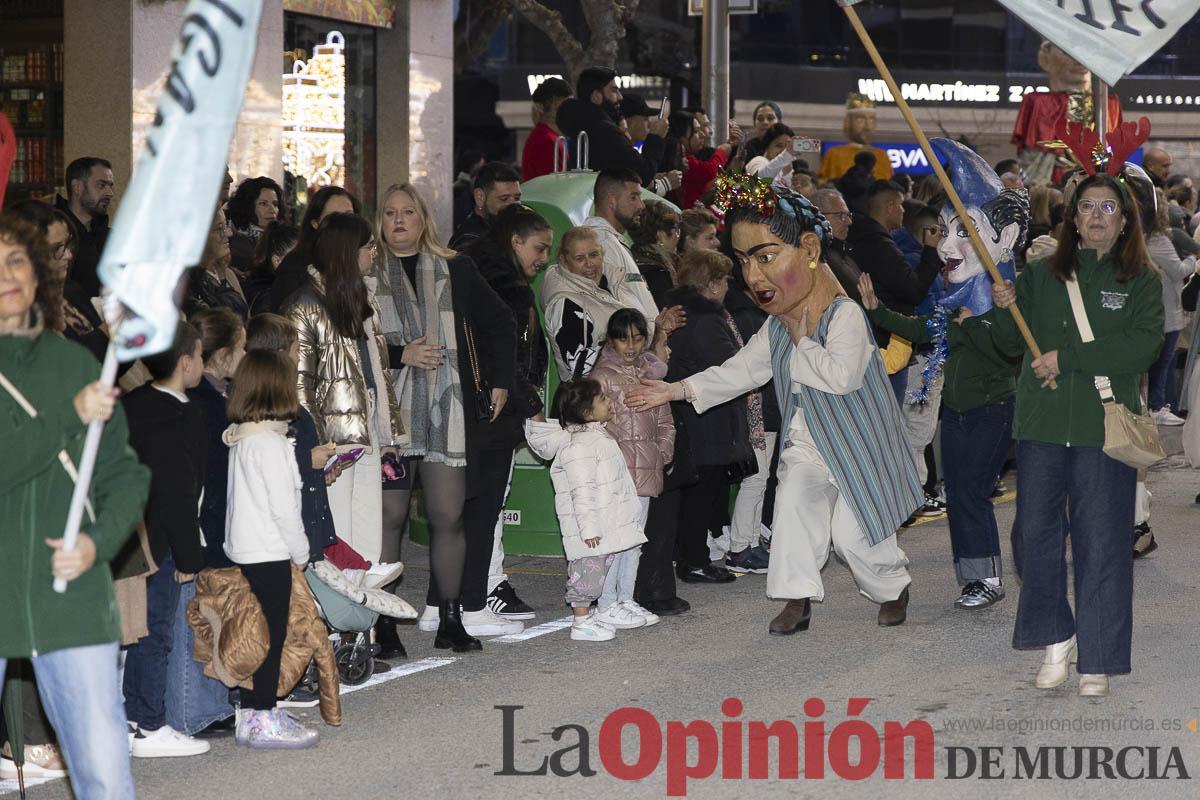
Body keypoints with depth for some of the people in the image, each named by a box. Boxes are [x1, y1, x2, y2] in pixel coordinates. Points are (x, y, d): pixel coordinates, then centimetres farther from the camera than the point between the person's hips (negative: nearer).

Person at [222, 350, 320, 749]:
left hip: (244, 551, 9)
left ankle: (251, 714, 21)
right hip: (270, 553, -9)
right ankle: (264, 721, 0)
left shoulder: (240, 438, 10)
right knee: (271, 635, -3)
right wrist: (301, 552, -8)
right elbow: (283, 505, -18)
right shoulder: (270, 443, -17)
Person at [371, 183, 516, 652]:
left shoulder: (455, 270, 12)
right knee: (389, 515, -2)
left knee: (448, 516, -1)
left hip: (448, 408, 2)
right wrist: (400, 354, -10)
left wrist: (499, 382, 11)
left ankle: (450, 619, 6)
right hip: (389, 406, -2)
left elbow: (500, 323, 19)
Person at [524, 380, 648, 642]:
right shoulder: (579, 445, -21)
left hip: (606, 523, 10)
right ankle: (581, 623, 2)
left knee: (599, 569, 17)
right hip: (591, 528, -10)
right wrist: (588, 528, -25)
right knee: (588, 570, -4)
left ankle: (587, 614, 27)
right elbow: (581, 491, -24)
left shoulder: (597, 435, 14)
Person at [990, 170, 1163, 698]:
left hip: (1104, 428, -3)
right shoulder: (1042, 274, 10)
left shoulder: (1142, 280, 2)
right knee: (1035, 535, 4)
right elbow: (1013, 344, 14)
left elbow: (1142, 347, -12)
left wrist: (1066, 358, -15)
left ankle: (1096, 662, 8)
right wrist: (1006, 311, -8)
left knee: (1102, 543, -1)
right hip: (1041, 423, 3)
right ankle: (1056, 640, 22)